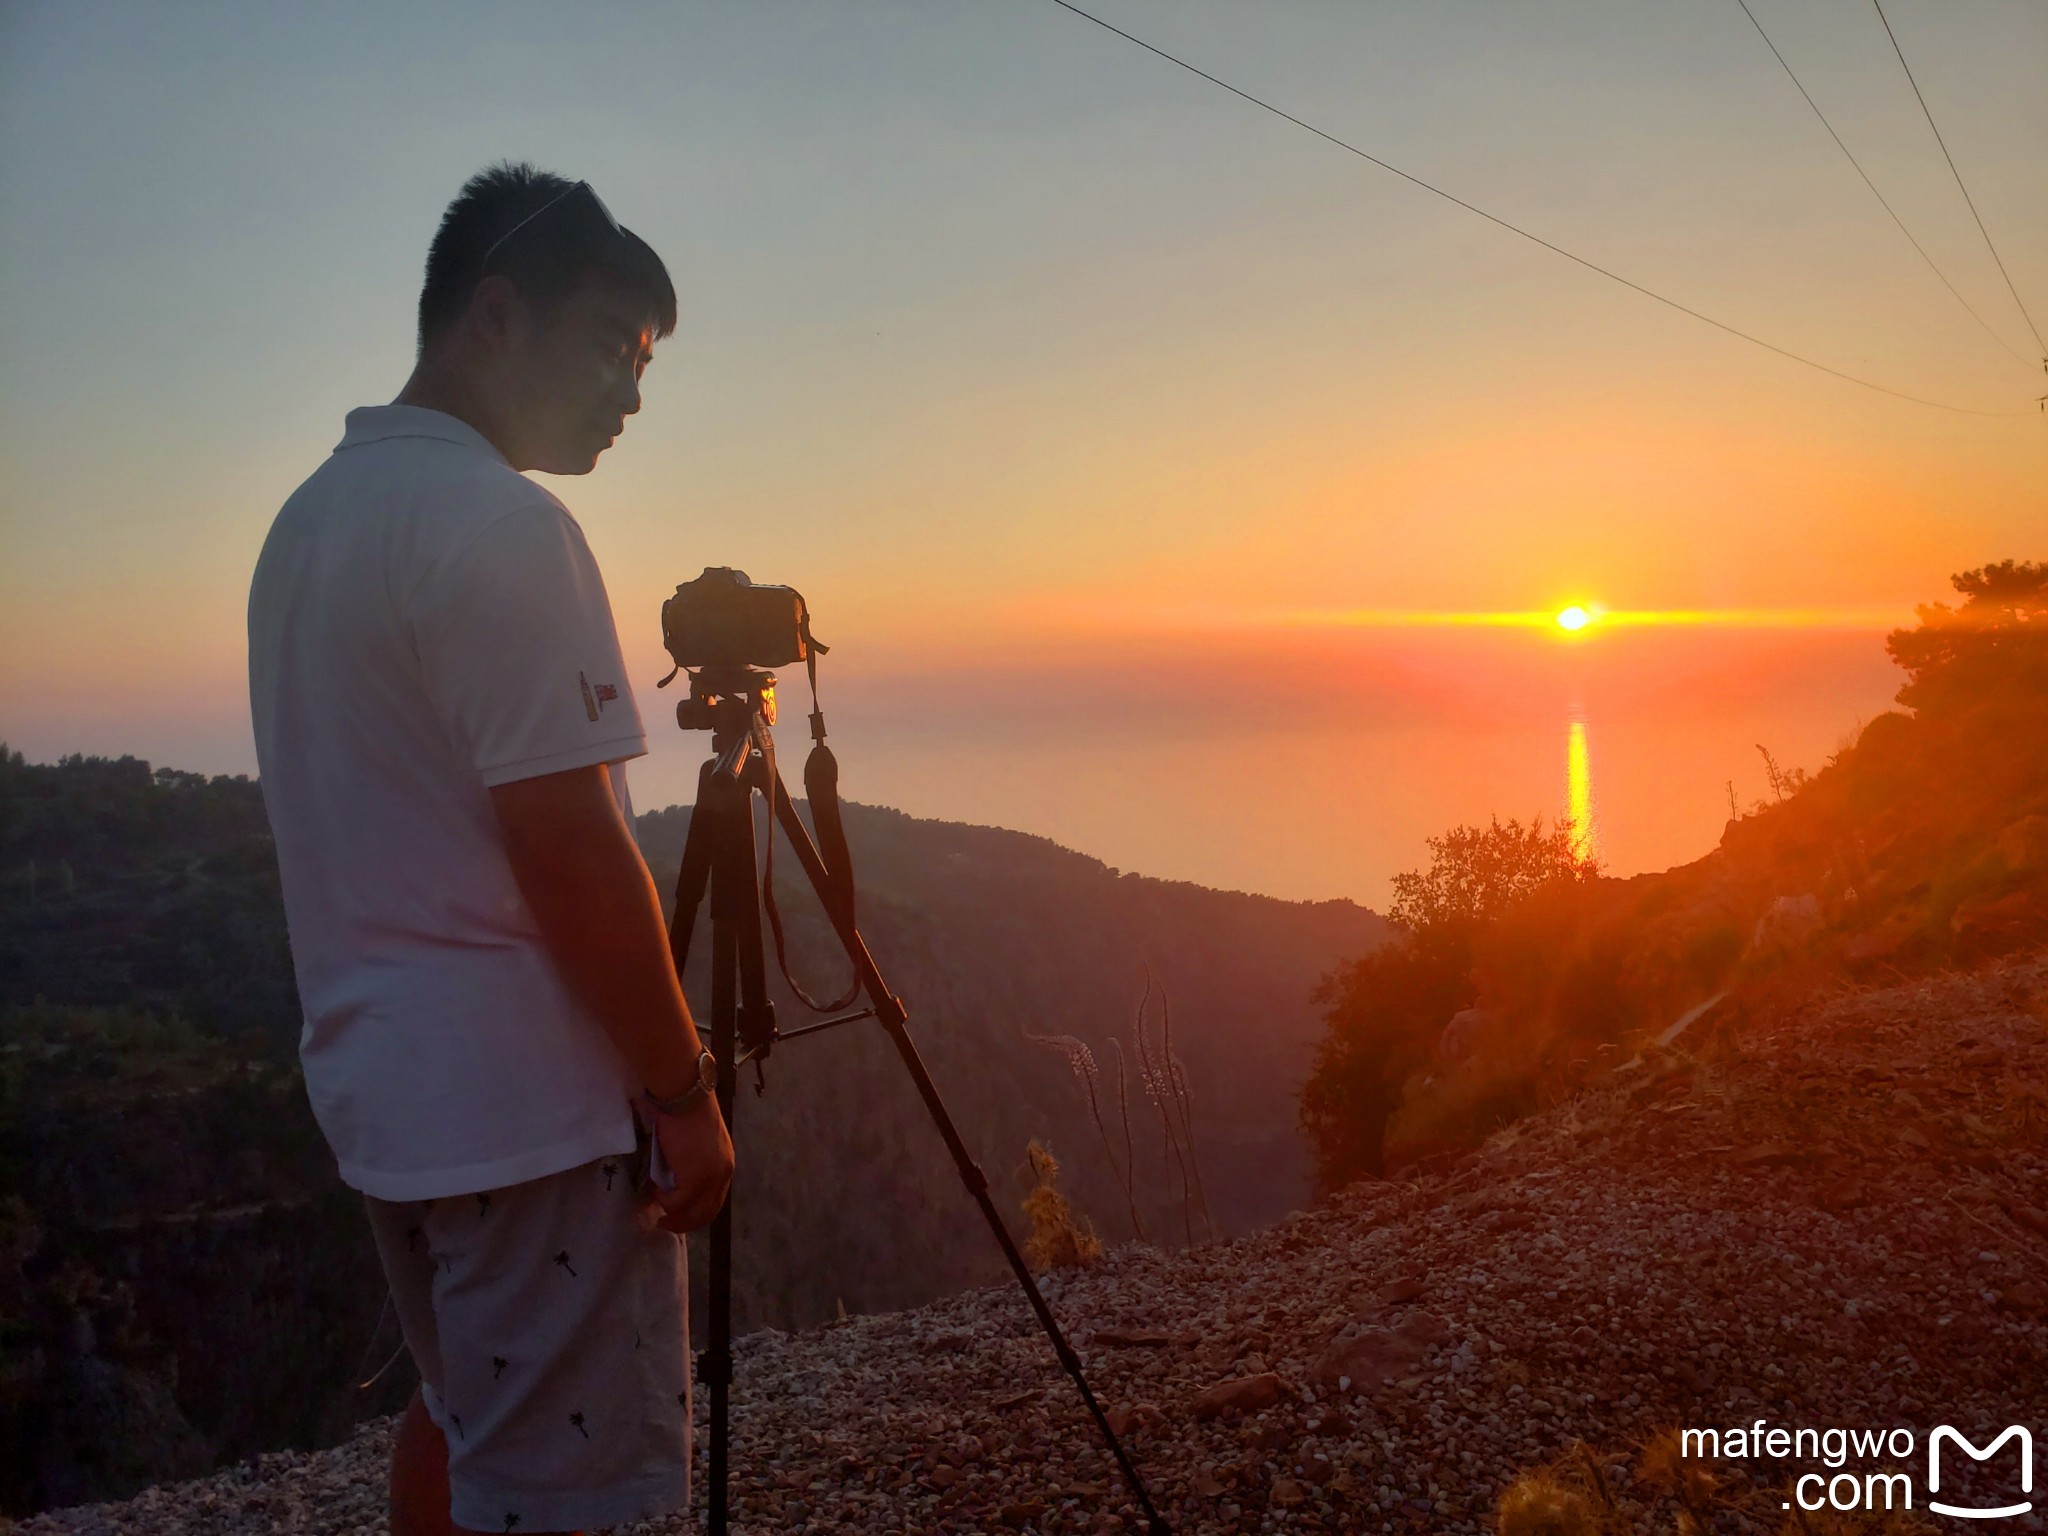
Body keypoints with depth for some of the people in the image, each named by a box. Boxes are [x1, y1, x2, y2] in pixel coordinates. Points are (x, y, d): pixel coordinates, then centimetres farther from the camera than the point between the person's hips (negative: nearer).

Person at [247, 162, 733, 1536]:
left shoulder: (309, 518, 12)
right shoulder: (500, 524, -17)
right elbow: (568, 855, -22)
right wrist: (684, 1090, -14)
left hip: (378, 1080, 10)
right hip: (534, 1103, -10)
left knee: (458, 1416, 23)